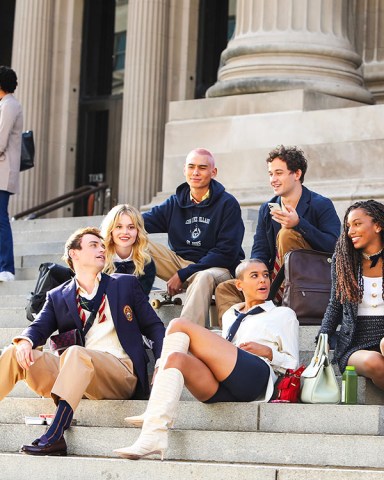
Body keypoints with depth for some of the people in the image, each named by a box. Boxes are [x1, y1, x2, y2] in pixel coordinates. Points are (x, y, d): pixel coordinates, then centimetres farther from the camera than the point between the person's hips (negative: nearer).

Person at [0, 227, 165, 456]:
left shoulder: (126, 284, 17)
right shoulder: (58, 297, 20)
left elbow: (154, 327, 12)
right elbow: (40, 327, 7)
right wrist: (26, 341, -18)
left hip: (120, 374, -3)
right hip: (74, 370, 3)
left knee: (75, 353, -35)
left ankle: (54, 436, -49)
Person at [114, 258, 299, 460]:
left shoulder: (283, 314, 25)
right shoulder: (230, 316, 37)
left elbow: (292, 363, 17)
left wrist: (267, 351, -1)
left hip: (254, 373, -5)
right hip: (221, 389, 5)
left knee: (179, 325, -16)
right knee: (176, 358, -27)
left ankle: (157, 412, -29)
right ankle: (153, 435, -44)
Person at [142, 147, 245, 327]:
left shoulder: (228, 204, -5)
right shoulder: (175, 203, 9)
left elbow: (226, 253, -11)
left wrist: (183, 274, -17)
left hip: (216, 268, -5)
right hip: (180, 261, 5)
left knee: (204, 277, -42)